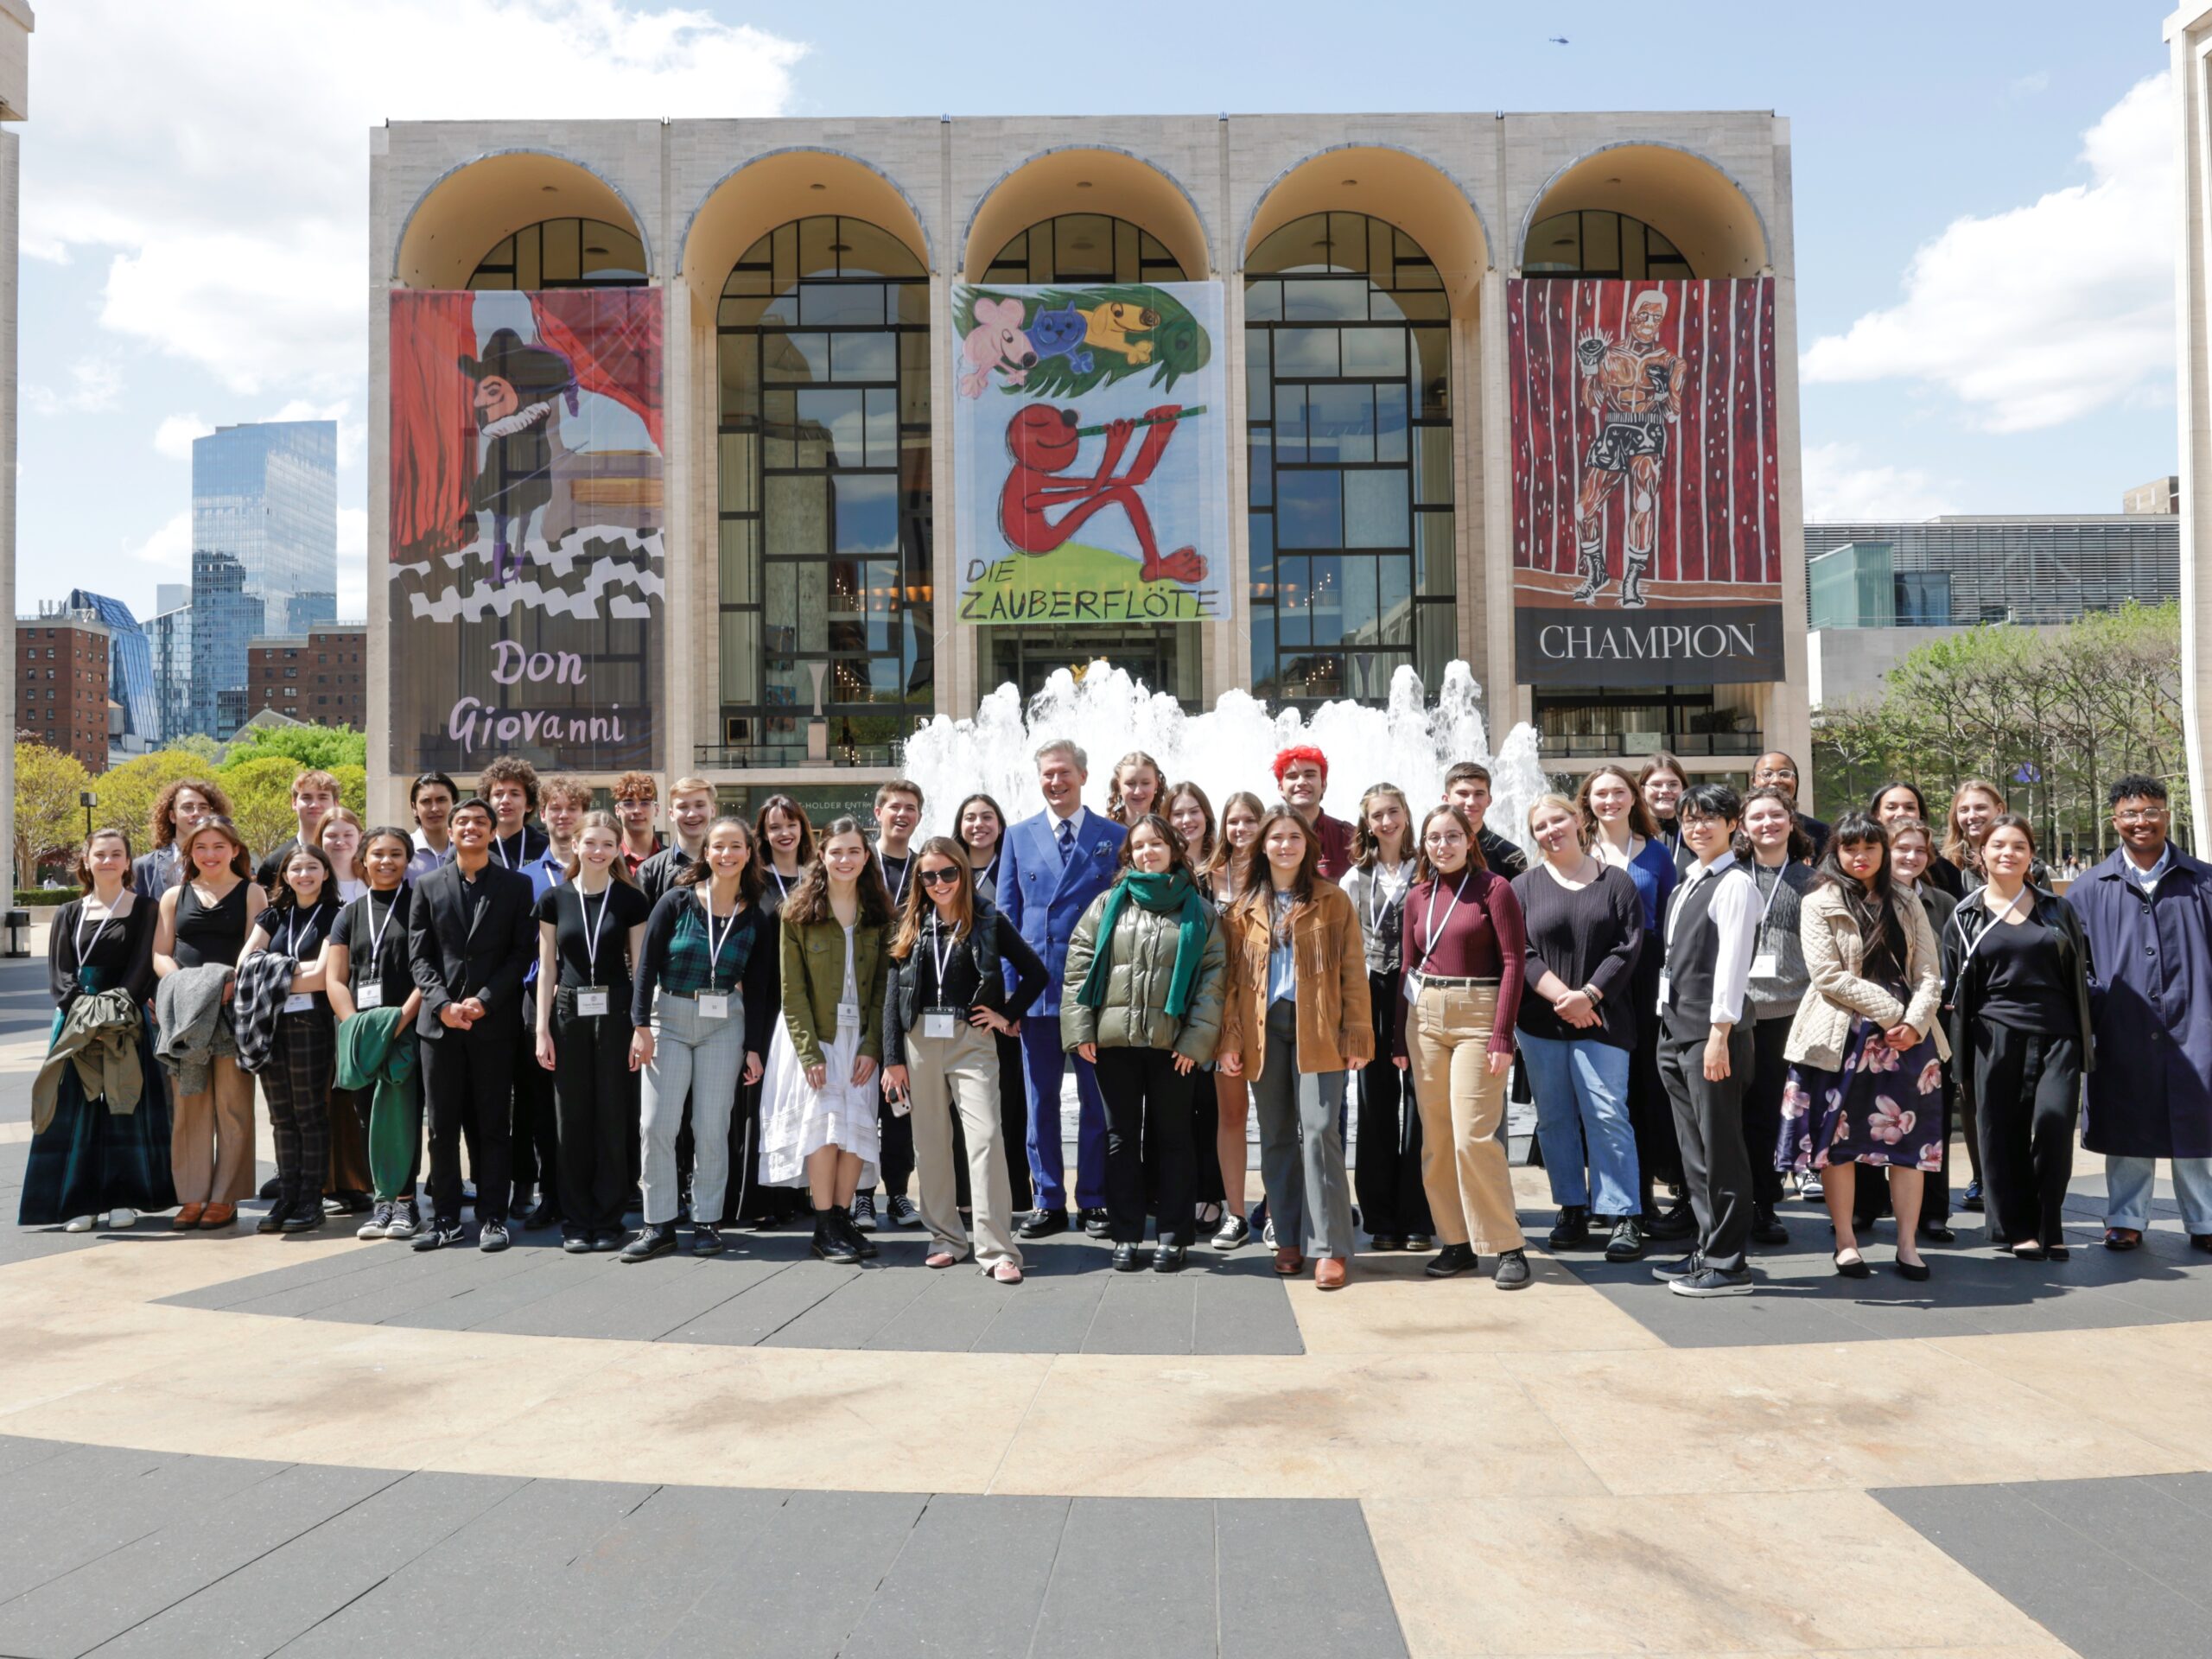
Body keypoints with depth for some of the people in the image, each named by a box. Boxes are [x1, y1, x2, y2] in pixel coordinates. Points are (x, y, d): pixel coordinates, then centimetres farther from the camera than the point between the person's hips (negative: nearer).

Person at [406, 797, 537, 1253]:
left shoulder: (516, 885, 5)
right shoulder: (427, 885, 10)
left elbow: (521, 953, 0)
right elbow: (418, 955, 6)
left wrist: (484, 1001, -11)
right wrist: (443, 1004, -9)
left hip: (494, 1021, -1)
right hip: (439, 1021, 2)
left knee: (492, 1125, 3)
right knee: (442, 1125, 5)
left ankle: (492, 1218, 9)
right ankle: (445, 1218, 14)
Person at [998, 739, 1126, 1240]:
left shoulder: (1114, 837, 3)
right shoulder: (1019, 836, 9)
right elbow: (1006, 915, 7)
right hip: (1037, 988, 2)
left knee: (1096, 1101, 5)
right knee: (1041, 1100, 7)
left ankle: (1095, 1201, 16)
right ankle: (1048, 1202, 17)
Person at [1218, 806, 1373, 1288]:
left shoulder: (1333, 900, 4)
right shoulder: (1245, 907, 11)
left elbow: (1352, 972, 1)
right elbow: (1234, 977, 9)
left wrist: (1357, 1035, -6)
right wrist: (1230, 1039, 2)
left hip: (1317, 1029, -3)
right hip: (1263, 1030, 3)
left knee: (1320, 1131, -10)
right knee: (1276, 1136, 7)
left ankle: (1331, 1248, -6)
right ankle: (1288, 1239, 17)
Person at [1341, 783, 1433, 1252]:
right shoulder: (1357, 878, 9)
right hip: (1373, 996, 1)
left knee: (1419, 1106, -2)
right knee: (1377, 1107, 4)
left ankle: (1416, 1218, 6)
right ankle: (1381, 1218, 11)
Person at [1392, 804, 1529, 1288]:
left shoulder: (1494, 888, -4)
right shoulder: (1417, 897, 11)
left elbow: (1514, 961, -8)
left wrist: (1503, 1034, -14)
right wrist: (1400, 1037, 10)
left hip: (1478, 1014, -5)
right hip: (1425, 1016, 5)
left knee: (1472, 1135, -11)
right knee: (1435, 1137, 6)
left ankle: (1507, 1246, 1)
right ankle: (1457, 1242, 15)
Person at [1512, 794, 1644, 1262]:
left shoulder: (1615, 882, 6)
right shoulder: (1523, 888, 8)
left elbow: (1628, 947, -2)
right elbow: (1521, 954, -1)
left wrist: (1587, 995, -12)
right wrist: (1562, 997, -12)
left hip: (1601, 1019, -2)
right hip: (1540, 1020, 2)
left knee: (1607, 1113, -8)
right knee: (1554, 1118, 7)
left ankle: (1625, 1217, -3)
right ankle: (1572, 1210, 18)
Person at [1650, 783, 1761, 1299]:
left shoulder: (1735, 885, -8)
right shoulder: (1685, 887, 17)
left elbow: (1732, 962, -14)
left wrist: (1718, 1033, -18)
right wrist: (1669, 1029, 14)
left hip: (1712, 1033, -9)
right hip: (1674, 1030, 9)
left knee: (1720, 1151, -2)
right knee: (1694, 1150, 13)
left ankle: (1727, 1265, 5)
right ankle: (1707, 1250, 22)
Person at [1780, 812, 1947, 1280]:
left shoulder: (1907, 904, 13)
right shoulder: (1819, 904, 1)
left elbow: (1929, 972, 6)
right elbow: (1827, 976, -9)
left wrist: (1915, 1021, -11)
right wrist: (1889, 1010, -12)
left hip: (1905, 1034, 3)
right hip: (1843, 1036, -3)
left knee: (1908, 1137, 2)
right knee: (1839, 1138, 0)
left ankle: (1908, 1244, 9)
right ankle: (1845, 1241, 10)